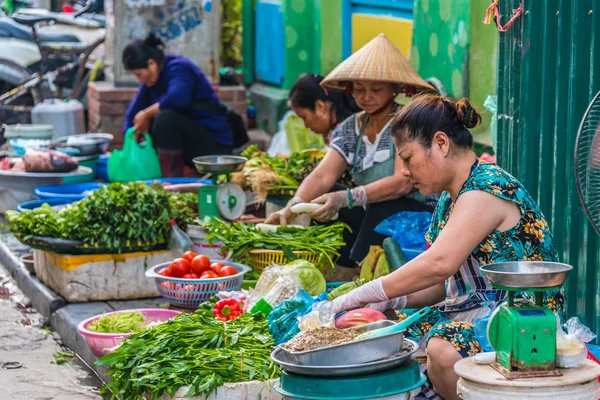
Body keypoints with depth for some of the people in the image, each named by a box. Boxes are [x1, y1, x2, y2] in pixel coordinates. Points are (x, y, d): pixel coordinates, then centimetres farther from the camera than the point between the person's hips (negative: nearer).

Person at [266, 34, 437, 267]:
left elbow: (403, 182, -24)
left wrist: (347, 198, -36)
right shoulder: (350, 129, 7)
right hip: (372, 217, 6)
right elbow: (322, 176, -6)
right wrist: (293, 206, -27)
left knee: (380, 209, -34)